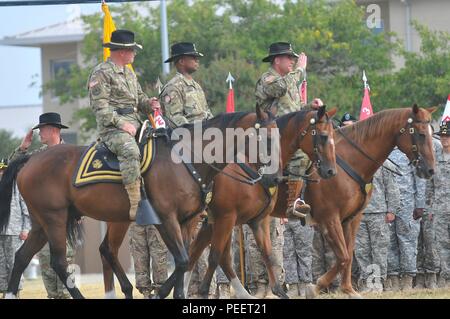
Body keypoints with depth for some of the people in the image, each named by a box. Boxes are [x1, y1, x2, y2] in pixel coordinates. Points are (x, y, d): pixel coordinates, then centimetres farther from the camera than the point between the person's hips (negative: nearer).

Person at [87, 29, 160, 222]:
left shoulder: (128, 73, 24)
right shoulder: (101, 73, -5)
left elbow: (139, 97, 32)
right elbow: (100, 107, -13)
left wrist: (148, 104, 7)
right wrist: (121, 124, -20)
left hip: (135, 124, 9)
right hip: (112, 128, -9)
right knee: (130, 151, -35)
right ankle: (135, 207, -41)